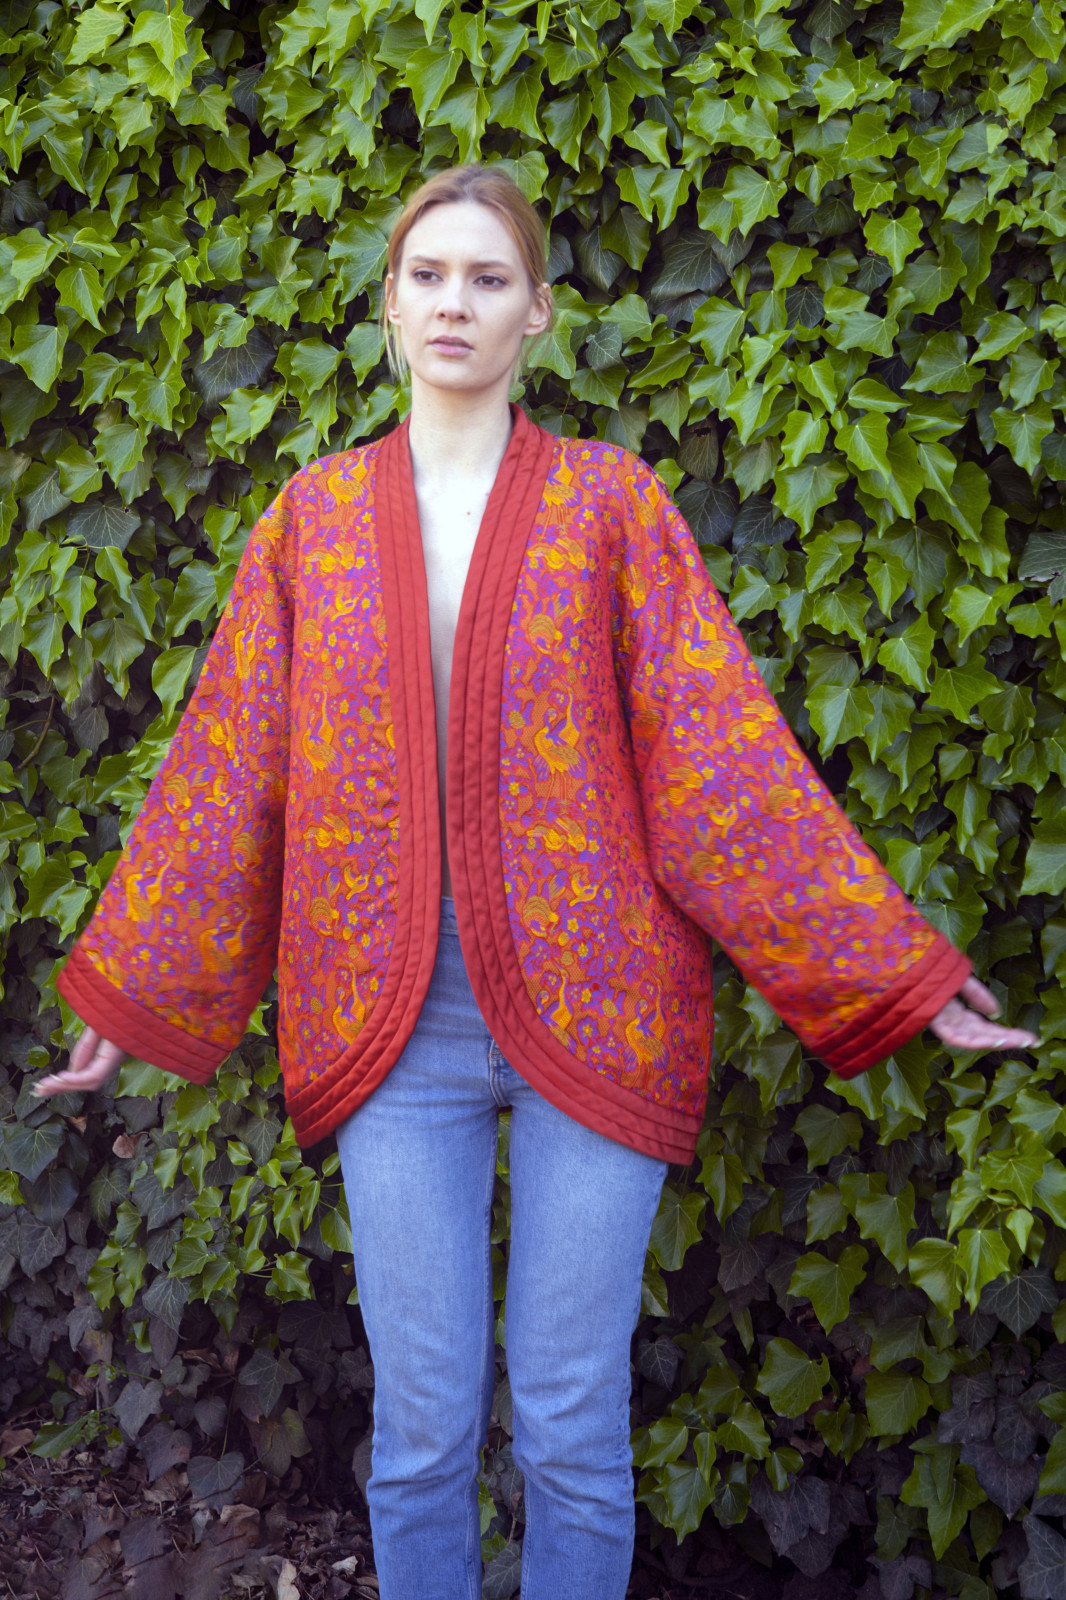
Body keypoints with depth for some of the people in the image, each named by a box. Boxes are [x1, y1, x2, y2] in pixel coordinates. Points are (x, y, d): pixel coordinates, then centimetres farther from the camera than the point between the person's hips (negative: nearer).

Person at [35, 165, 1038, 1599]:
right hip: (392, 1017, 1)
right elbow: (226, 770, 11)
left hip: (591, 1006, -1)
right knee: (421, 1428, 8)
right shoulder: (316, 514, 8)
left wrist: (890, 970, -4)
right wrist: (128, 988, 13)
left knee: (573, 1427, 7)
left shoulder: (608, 499, 2)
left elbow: (724, 754, 0)